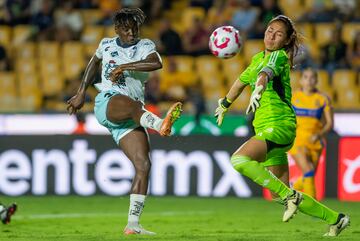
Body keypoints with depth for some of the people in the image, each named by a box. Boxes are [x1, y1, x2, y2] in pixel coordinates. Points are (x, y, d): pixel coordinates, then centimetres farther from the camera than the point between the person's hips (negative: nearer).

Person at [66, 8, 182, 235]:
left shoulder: (145, 45, 9)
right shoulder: (107, 45, 14)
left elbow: (156, 63, -14)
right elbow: (94, 63, 36)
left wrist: (123, 67, -16)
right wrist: (81, 93, 36)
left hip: (131, 118, 2)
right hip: (107, 103, -2)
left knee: (143, 165, -13)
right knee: (132, 104, -39)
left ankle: (133, 224, -13)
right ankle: (160, 124, -74)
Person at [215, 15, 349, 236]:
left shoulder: (279, 56, -7)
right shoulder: (259, 58, 17)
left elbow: (267, 72, -30)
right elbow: (242, 81, 35)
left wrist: (258, 89, -50)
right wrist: (225, 104, 47)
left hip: (279, 125, -9)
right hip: (265, 127, 9)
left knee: (239, 160, -30)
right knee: (281, 195, 8)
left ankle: (289, 195, -20)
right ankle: (335, 219, 20)